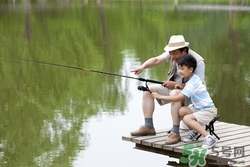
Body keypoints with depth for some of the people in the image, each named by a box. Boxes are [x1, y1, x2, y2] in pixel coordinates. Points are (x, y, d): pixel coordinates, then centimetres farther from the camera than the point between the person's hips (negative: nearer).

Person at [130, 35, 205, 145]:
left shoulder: (198, 62, -25)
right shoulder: (174, 53, -8)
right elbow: (156, 60, -17)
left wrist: (176, 84, -30)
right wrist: (143, 66, -37)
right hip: (172, 88, 7)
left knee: (174, 94, -38)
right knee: (148, 89, -5)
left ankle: (175, 133, -34)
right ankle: (148, 127, -5)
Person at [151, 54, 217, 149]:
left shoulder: (192, 84, -23)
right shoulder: (193, 78, 4)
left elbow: (177, 98, -26)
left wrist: (160, 96, -21)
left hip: (209, 110, -9)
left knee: (187, 119, -27)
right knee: (181, 111, -5)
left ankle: (209, 138, -26)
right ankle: (194, 131, 12)